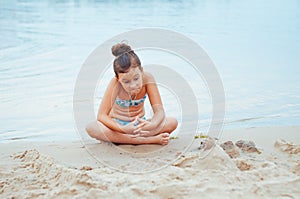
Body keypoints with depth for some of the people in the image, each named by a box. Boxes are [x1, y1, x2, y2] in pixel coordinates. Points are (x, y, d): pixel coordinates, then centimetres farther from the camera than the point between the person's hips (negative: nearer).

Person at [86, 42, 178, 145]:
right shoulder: (115, 83, -23)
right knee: (91, 128, -34)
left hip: (139, 125, 1)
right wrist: (123, 129, -45)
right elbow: (101, 116, -27)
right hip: (118, 125, -1)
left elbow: (159, 111, -22)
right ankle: (151, 139, -34)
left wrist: (151, 125, -46)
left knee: (172, 122, -23)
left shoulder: (147, 78, -20)